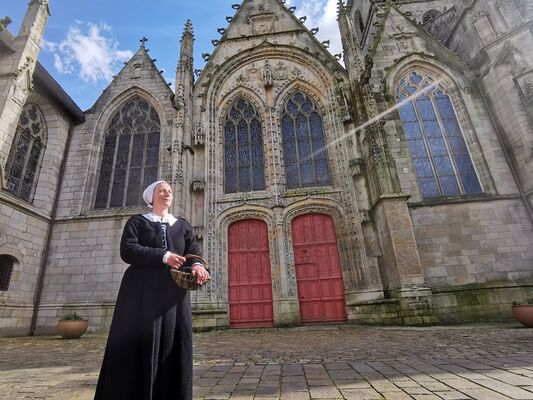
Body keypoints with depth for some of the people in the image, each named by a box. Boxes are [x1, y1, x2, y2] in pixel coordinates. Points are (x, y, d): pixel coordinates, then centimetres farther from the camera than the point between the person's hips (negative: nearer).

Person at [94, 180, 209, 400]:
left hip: (174, 294, 3)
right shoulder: (137, 221, 9)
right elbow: (127, 250, -7)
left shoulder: (183, 225, 17)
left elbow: (194, 250, 4)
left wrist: (197, 265, -20)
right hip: (143, 292, -2)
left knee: (173, 345, 1)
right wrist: (163, 255, -19)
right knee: (139, 345, -5)